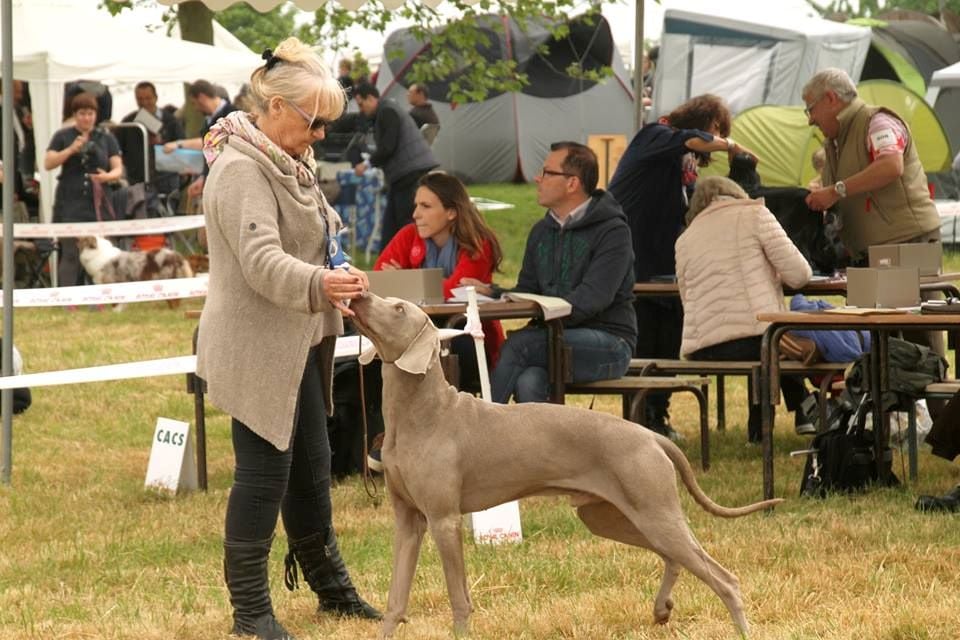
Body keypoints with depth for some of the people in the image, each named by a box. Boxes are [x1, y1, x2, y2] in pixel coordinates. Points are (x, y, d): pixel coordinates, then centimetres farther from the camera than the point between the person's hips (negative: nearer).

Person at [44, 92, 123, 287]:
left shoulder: (106, 138, 10)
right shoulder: (62, 136, 7)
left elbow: (118, 169, 4)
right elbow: (48, 164, -3)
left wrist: (108, 176, -18)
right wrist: (71, 149, -15)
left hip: (97, 204, 2)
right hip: (70, 205, -2)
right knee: (70, 255, -7)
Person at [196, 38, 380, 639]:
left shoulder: (289, 163, 13)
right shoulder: (241, 171, -20)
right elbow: (262, 261, -32)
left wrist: (338, 282, 17)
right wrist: (319, 284, -48)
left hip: (298, 345, 10)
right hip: (257, 347, -10)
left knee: (311, 467, 17)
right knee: (264, 471, -6)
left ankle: (331, 587, 28)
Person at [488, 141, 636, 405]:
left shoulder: (612, 231, -7)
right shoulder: (542, 231, 17)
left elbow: (592, 299, -19)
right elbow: (526, 292, 19)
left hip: (608, 344, -5)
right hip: (556, 338, 5)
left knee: (517, 345, -28)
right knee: (529, 383, -30)